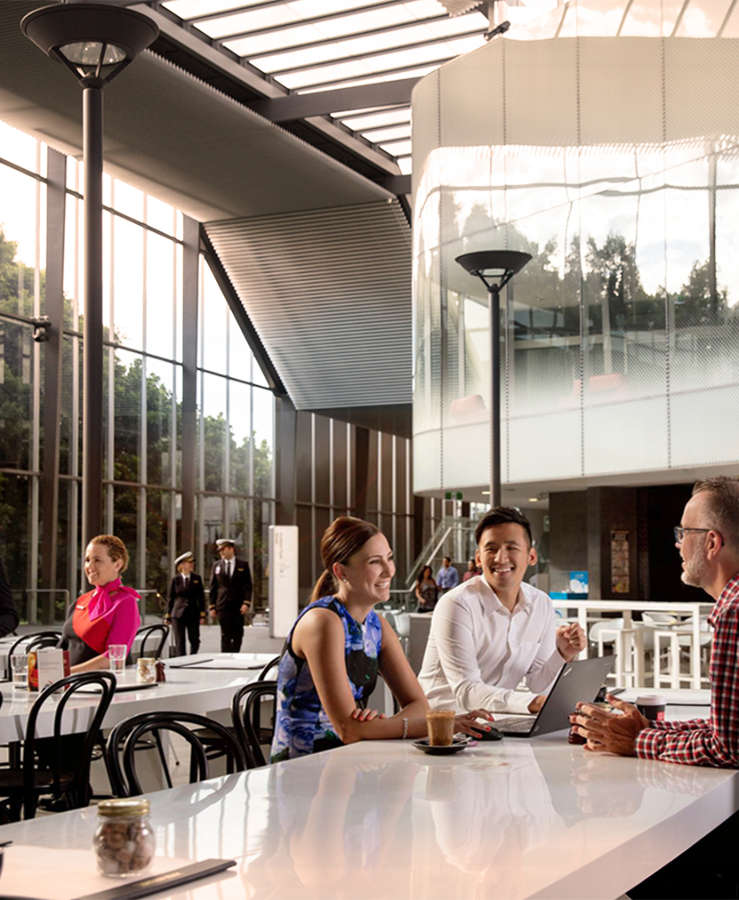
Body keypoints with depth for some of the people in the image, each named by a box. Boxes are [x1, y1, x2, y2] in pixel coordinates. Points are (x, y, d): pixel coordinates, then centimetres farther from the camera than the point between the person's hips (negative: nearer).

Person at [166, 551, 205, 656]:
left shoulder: (197, 578, 5)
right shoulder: (175, 580, 1)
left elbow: (201, 597, 3)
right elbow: (171, 598, 5)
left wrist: (202, 615, -5)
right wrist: (168, 616, 3)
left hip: (193, 614, 1)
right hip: (178, 614, -1)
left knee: (195, 641, 3)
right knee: (179, 643, -1)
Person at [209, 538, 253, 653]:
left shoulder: (243, 565, 4)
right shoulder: (216, 565, 8)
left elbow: (248, 585, 0)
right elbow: (213, 587, 8)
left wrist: (246, 603, -11)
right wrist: (212, 606, 2)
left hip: (238, 606, 0)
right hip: (223, 606, 0)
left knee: (238, 635, 4)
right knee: (225, 635, -4)